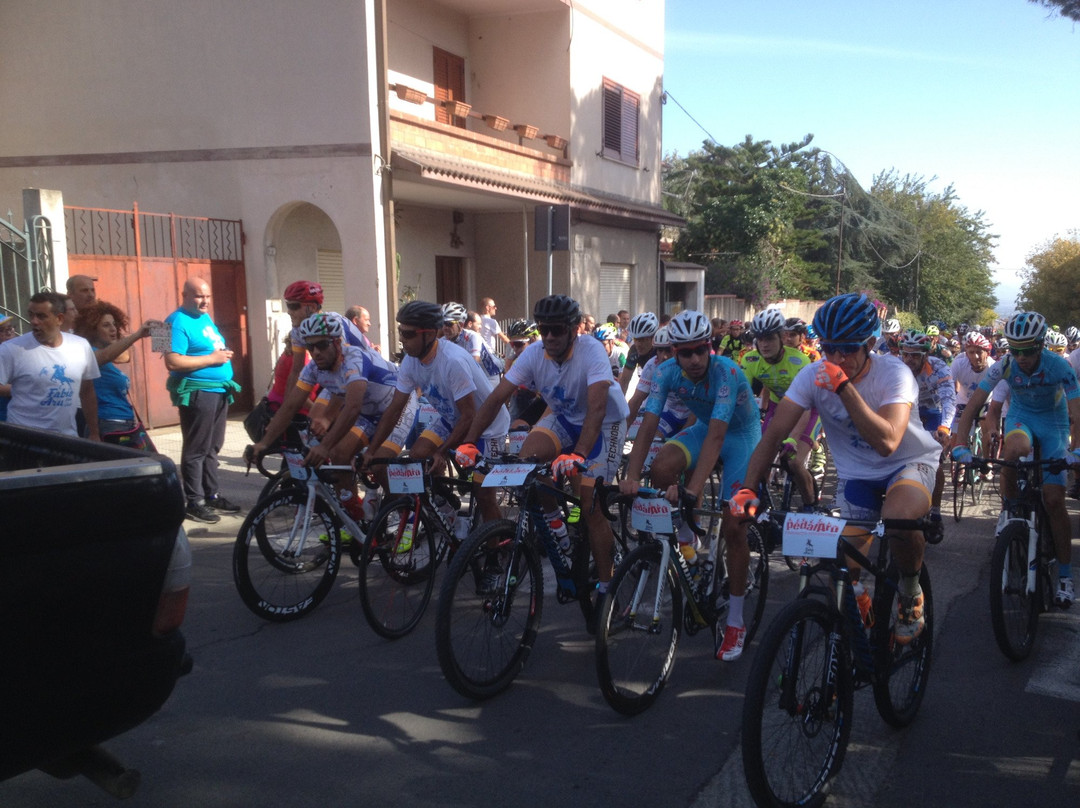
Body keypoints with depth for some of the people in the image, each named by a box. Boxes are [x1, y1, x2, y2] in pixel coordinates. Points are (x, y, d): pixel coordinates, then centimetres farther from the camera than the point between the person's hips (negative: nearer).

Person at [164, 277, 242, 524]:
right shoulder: (178, 322, -13)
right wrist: (211, 359, -19)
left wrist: (225, 354, 5)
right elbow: (173, 362, -23)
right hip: (197, 393, -9)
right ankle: (194, 502, 3)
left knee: (212, 448, 16)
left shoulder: (205, 318, 15)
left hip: (220, 391, 9)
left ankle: (212, 495, 26)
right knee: (196, 450, -3)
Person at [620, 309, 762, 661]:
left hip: (741, 434, -4)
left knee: (733, 527, -10)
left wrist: (693, 490, -51)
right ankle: (684, 535, 0)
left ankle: (735, 621, 5)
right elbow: (648, 425, -26)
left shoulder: (726, 371, -33)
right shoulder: (668, 372, -20)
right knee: (662, 467, -28)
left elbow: (716, 436, -41)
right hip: (705, 427, 4)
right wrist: (631, 477, -39)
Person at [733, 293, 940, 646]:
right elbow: (774, 432, -21)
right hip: (856, 474, 3)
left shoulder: (893, 373, -25)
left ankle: (911, 593, -5)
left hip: (909, 463, -3)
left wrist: (844, 386, -43)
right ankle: (857, 600, 28)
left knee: (898, 519, -35)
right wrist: (748, 489, -33)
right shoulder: (814, 376, -16)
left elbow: (887, 442, -40)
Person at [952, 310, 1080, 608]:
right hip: (1021, 415, 1)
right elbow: (973, 404, -24)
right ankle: (1009, 508, -11)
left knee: (1054, 499, -8)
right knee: (1016, 449, -38)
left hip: (1054, 421, -1)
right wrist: (960, 444, -35)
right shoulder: (1004, 366, -22)